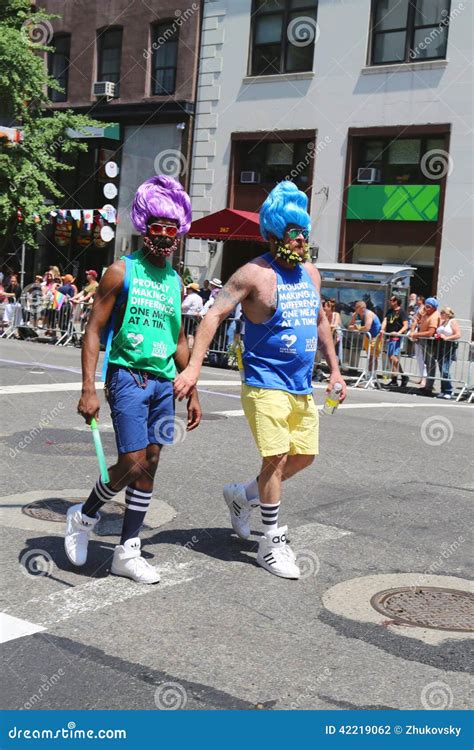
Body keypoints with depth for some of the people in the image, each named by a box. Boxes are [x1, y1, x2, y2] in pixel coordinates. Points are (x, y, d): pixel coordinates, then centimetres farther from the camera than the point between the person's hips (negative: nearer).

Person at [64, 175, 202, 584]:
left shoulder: (174, 281, 13)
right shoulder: (122, 272, -4)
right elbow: (94, 331, -7)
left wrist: (192, 391, 17)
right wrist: (89, 390, -15)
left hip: (164, 382, 6)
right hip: (128, 376, -6)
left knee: (150, 466, 6)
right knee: (132, 464, -11)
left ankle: (128, 552, 17)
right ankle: (84, 516, 17)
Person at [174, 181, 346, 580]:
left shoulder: (310, 272, 10)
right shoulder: (256, 273, -12)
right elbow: (215, 314, -17)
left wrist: (334, 368, 22)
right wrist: (194, 366, -27)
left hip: (302, 386, 8)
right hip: (266, 384, -8)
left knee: (304, 456, 12)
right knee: (277, 458, -9)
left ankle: (243, 495, 33)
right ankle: (272, 543, 6)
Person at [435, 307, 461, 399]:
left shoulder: (453, 322, -4)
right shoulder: (442, 322, 19)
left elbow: (458, 335, -13)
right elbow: (437, 332, 33)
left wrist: (446, 338, -17)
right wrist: (437, 335, 11)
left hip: (449, 347, -8)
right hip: (440, 347, 8)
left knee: (445, 370, -14)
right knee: (442, 370, 8)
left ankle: (448, 392, -7)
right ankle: (443, 391, 14)